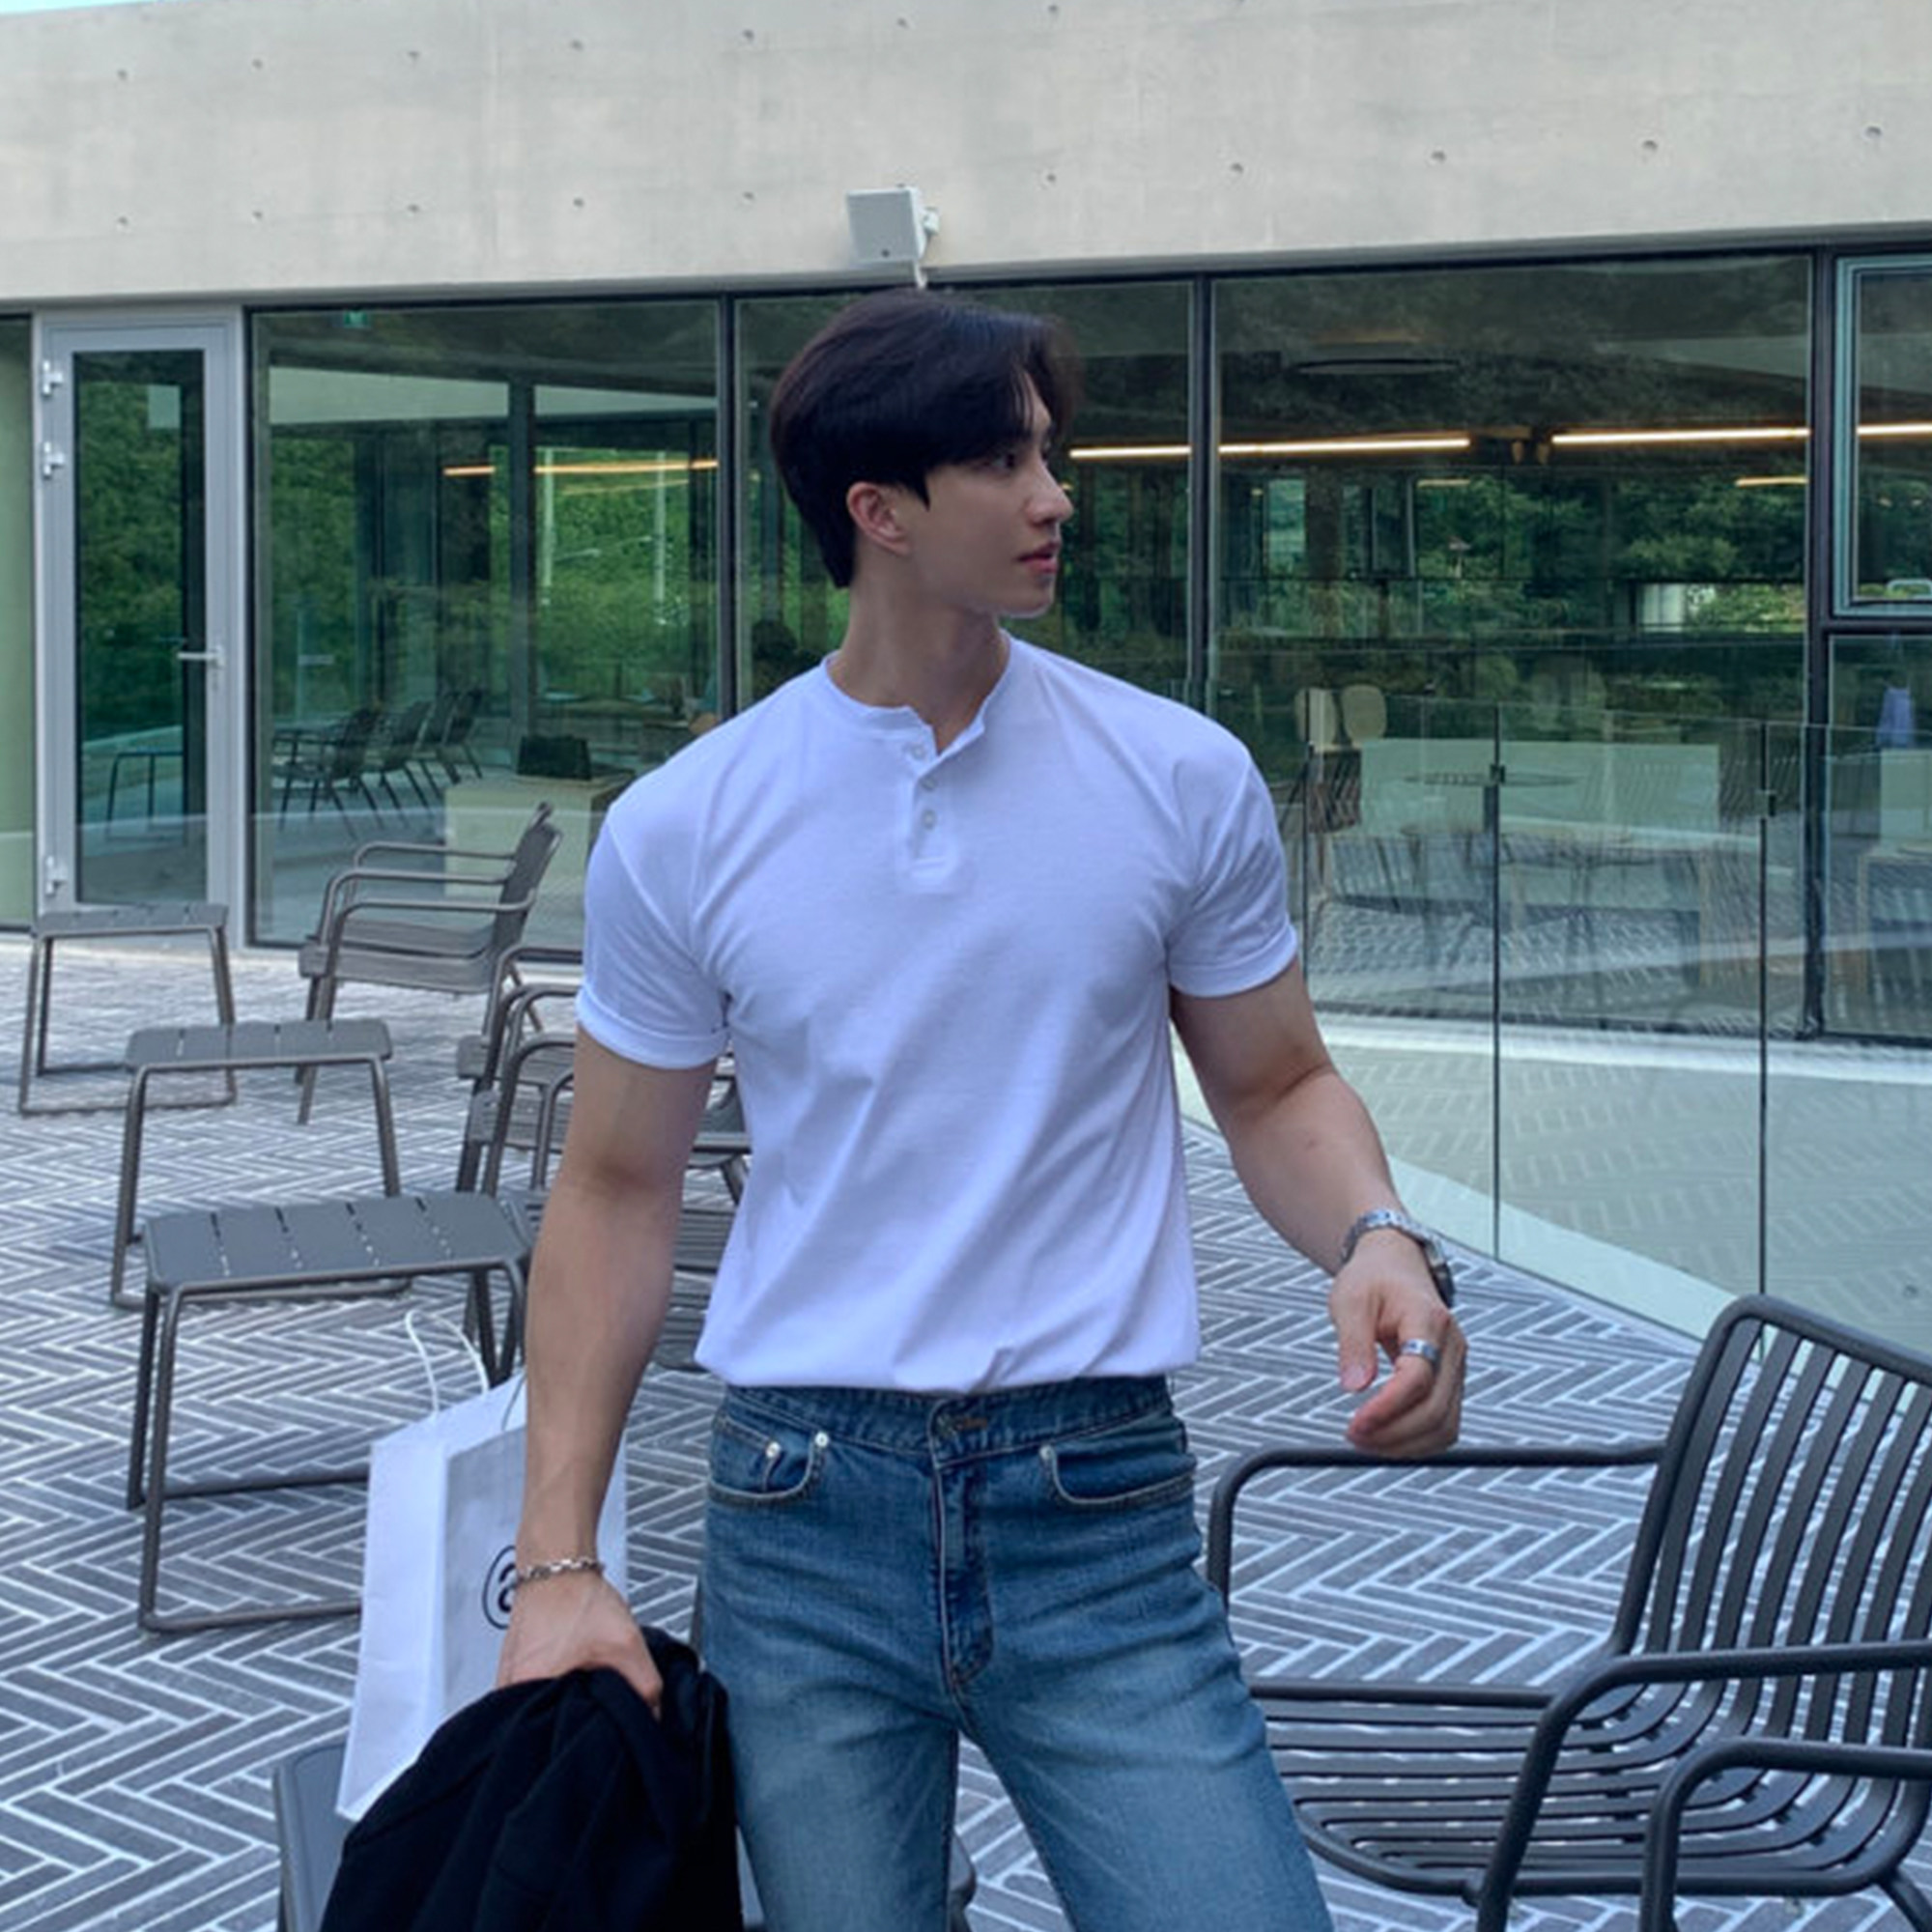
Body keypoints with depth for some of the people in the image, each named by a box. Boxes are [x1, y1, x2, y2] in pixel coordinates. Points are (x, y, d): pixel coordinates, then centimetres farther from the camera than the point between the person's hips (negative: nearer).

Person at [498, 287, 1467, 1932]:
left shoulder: (1182, 779, 0)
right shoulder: (680, 833, -1)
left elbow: (1276, 1087, 10)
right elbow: (617, 1194, 6)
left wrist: (1377, 1241, -13)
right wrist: (557, 1562, 1)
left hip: (1099, 1508, 0)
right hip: (803, 1520, 0)